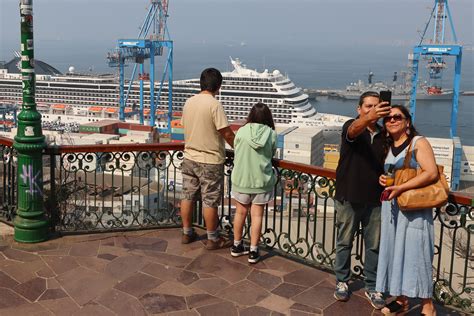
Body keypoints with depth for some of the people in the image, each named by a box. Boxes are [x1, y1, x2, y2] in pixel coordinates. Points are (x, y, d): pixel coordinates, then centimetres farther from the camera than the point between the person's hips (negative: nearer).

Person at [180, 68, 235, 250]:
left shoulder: (189, 102, 3)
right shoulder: (214, 105, -18)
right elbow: (227, 134, -18)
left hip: (189, 158, 7)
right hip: (210, 161, -6)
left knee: (188, 197, 14)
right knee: (210, 201, 3)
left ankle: (187, 233, 26)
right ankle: (213, 239, 14)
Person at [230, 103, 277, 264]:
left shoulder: (242, 131, -8)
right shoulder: (271, 134, -7)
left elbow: (236, 154, 0)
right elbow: (272, 154, 2)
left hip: (241, 179, 1)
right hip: (261, 181, -1)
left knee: (240, 212, 15)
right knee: (257, 215, 8)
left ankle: (237, 246, 28)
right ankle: (253, 251, 11)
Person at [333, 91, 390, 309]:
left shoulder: (383, 134, 5)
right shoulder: (351, 126, -8)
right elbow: (355, 129, -34)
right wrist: (369, 118, -57)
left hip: (374, 201, 4)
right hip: (349, 199, -3)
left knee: (374, 246, 9)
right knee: (344, 242, 10)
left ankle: (371, 287, 23)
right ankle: (342, 282, 26)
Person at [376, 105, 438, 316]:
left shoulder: (418, 142, -8)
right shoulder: (387, 147, 12)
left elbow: (432, 173, -19)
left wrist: (400, 188, -24)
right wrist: (382, 179, 1)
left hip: (414, 207, -7)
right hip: (391, 206, 7)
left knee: (415, 252, -5)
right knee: (395, 250, 9)